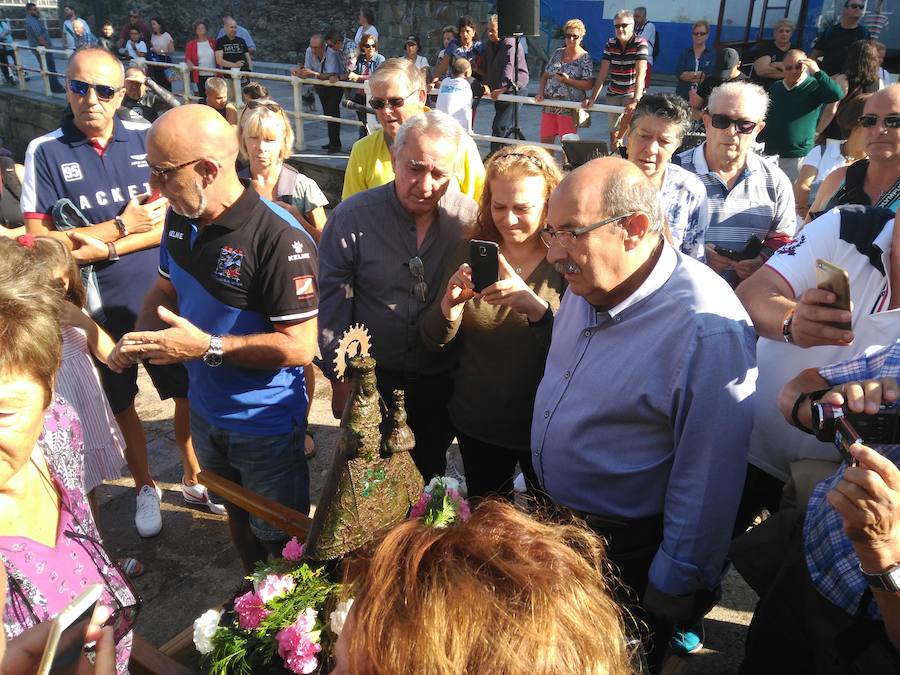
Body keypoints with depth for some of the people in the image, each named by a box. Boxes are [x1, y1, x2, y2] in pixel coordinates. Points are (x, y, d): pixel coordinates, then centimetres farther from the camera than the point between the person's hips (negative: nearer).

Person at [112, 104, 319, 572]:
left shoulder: (279, 238, -30)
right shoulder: (179, 218, -5)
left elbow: (300, 346, -28)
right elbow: (165, 291, 11)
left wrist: (208, 347, -29)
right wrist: (138, 338, -9)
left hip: (266, 424, -7)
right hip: (205, 410, 8)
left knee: (279, 538, 14)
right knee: (236, 516, 29)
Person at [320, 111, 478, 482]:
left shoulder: (468, 218, -11)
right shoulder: (351, 217, -15)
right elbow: (332, 305, -9)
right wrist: (340, 379, -5)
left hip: (440, 381, 2)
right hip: (370, 378, -1)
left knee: (429, 472, 24)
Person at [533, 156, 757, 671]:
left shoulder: (708, 328, -31)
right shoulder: (587, 284, -5)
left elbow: (708, 480, -26)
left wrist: (673, 593, -18)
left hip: (626, 552, -7)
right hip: (556, 522, 8)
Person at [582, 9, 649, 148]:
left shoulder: (640, 43, -14)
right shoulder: (610, 44, 0)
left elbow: (640, 74, -26)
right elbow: (603, 73, -2)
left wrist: (636, 100, -38)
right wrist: (592, 98, -10)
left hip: (632, 92, -4)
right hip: (613, 93, 4)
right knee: (613, 132, 7)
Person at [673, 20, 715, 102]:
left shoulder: (712, 55, 7)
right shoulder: (685, 53, 12)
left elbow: (712, 76, -6)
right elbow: (679, 74, -2)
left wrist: (689, 76, -5)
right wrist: (700, 74, -5)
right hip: (683, 96, 1)